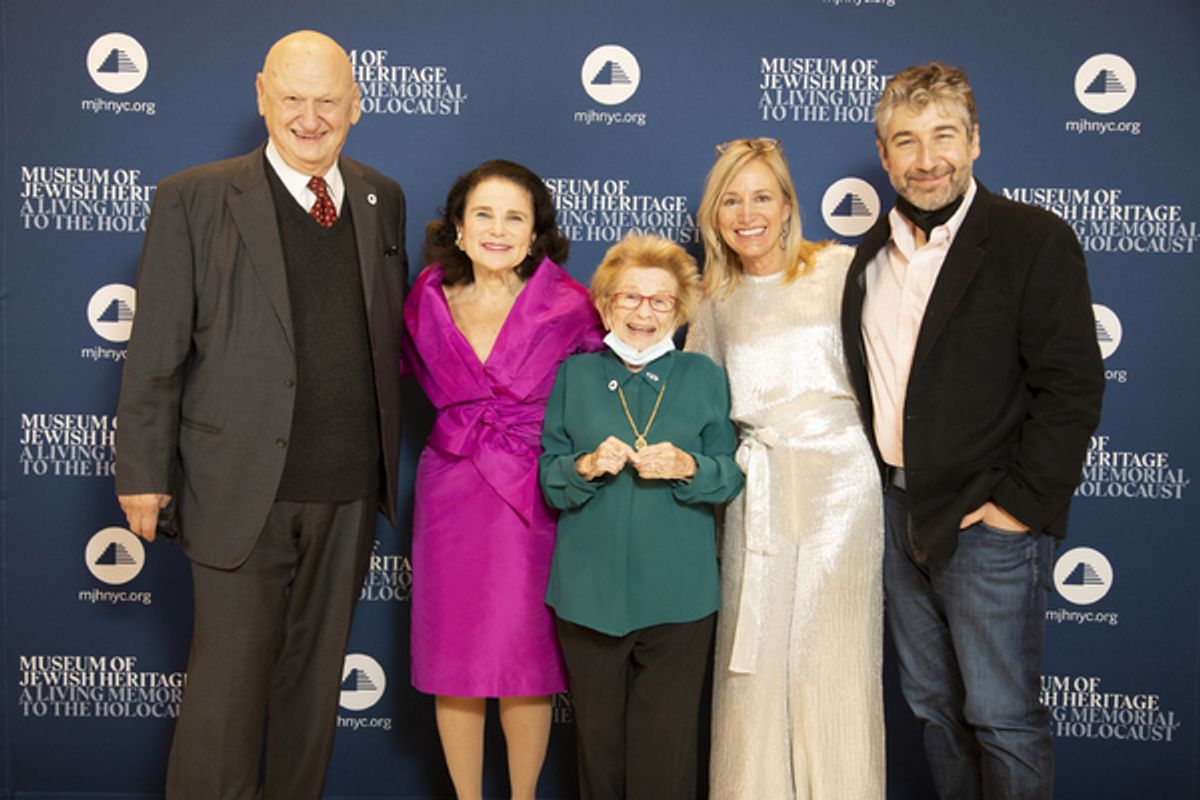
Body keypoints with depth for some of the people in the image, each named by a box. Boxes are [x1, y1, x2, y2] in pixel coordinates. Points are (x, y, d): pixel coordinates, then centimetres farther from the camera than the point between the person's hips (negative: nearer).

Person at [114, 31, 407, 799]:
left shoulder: (382, 200, 8)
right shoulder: (194, 199, -5)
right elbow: (156, 351, -5)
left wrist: (392, 457, 9)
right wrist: (144, 473, -6)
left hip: (351, 489, 4)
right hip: (242, 486, -4)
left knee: (317, 672, 17)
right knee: (228, 678, 4)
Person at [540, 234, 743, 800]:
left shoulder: (703, 377, 6)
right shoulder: (574, 376, 6)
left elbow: (732, 477, 3)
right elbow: (547, 480, 3)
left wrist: (687, 467, -17)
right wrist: (586, 466, -17)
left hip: (677, 591, 0)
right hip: (590, 589, 1)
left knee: (666, 741, 5)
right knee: (597, 733, 12)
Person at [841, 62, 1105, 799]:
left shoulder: (1035, 240, -10)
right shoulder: (873, 253, 10)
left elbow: (1072, 386, -13)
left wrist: (1024, 503, -16)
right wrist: (883, 489, 7)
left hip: (990, 522, -6)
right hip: (901, 515, 6)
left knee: (1003, 719, 2)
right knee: (934, 705, 17)